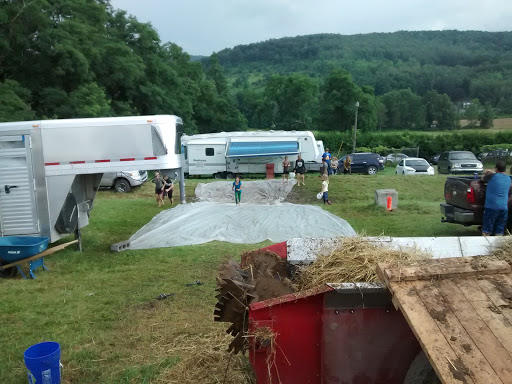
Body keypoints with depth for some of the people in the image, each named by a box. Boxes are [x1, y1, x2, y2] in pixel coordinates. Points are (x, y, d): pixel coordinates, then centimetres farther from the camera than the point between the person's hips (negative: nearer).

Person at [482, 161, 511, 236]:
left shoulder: (492, 176, -6)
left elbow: (483, 179, 12)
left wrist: (486, 174, 31)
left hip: (491, 207, -5)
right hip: (504, 208, 5)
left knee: (486, 232, 0)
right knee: (499, 233, 9)